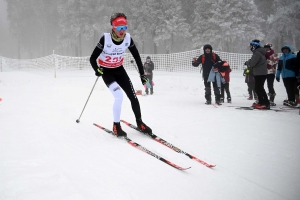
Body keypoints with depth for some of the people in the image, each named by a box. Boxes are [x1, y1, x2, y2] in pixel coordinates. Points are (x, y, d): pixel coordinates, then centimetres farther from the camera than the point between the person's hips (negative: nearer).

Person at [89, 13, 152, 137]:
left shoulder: (128, 38, -16)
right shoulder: (105, 39, -27)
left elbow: (136, 56, -1)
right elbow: (93, 58, -21)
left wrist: (142, 73, -1)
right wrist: (97, 70, -35)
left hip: (119, 70, 4)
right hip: (106, 71, -4)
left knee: (133, 96, -1)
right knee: (119, 96, -22)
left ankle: (139, 122, 20)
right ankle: (116, 126, -4)